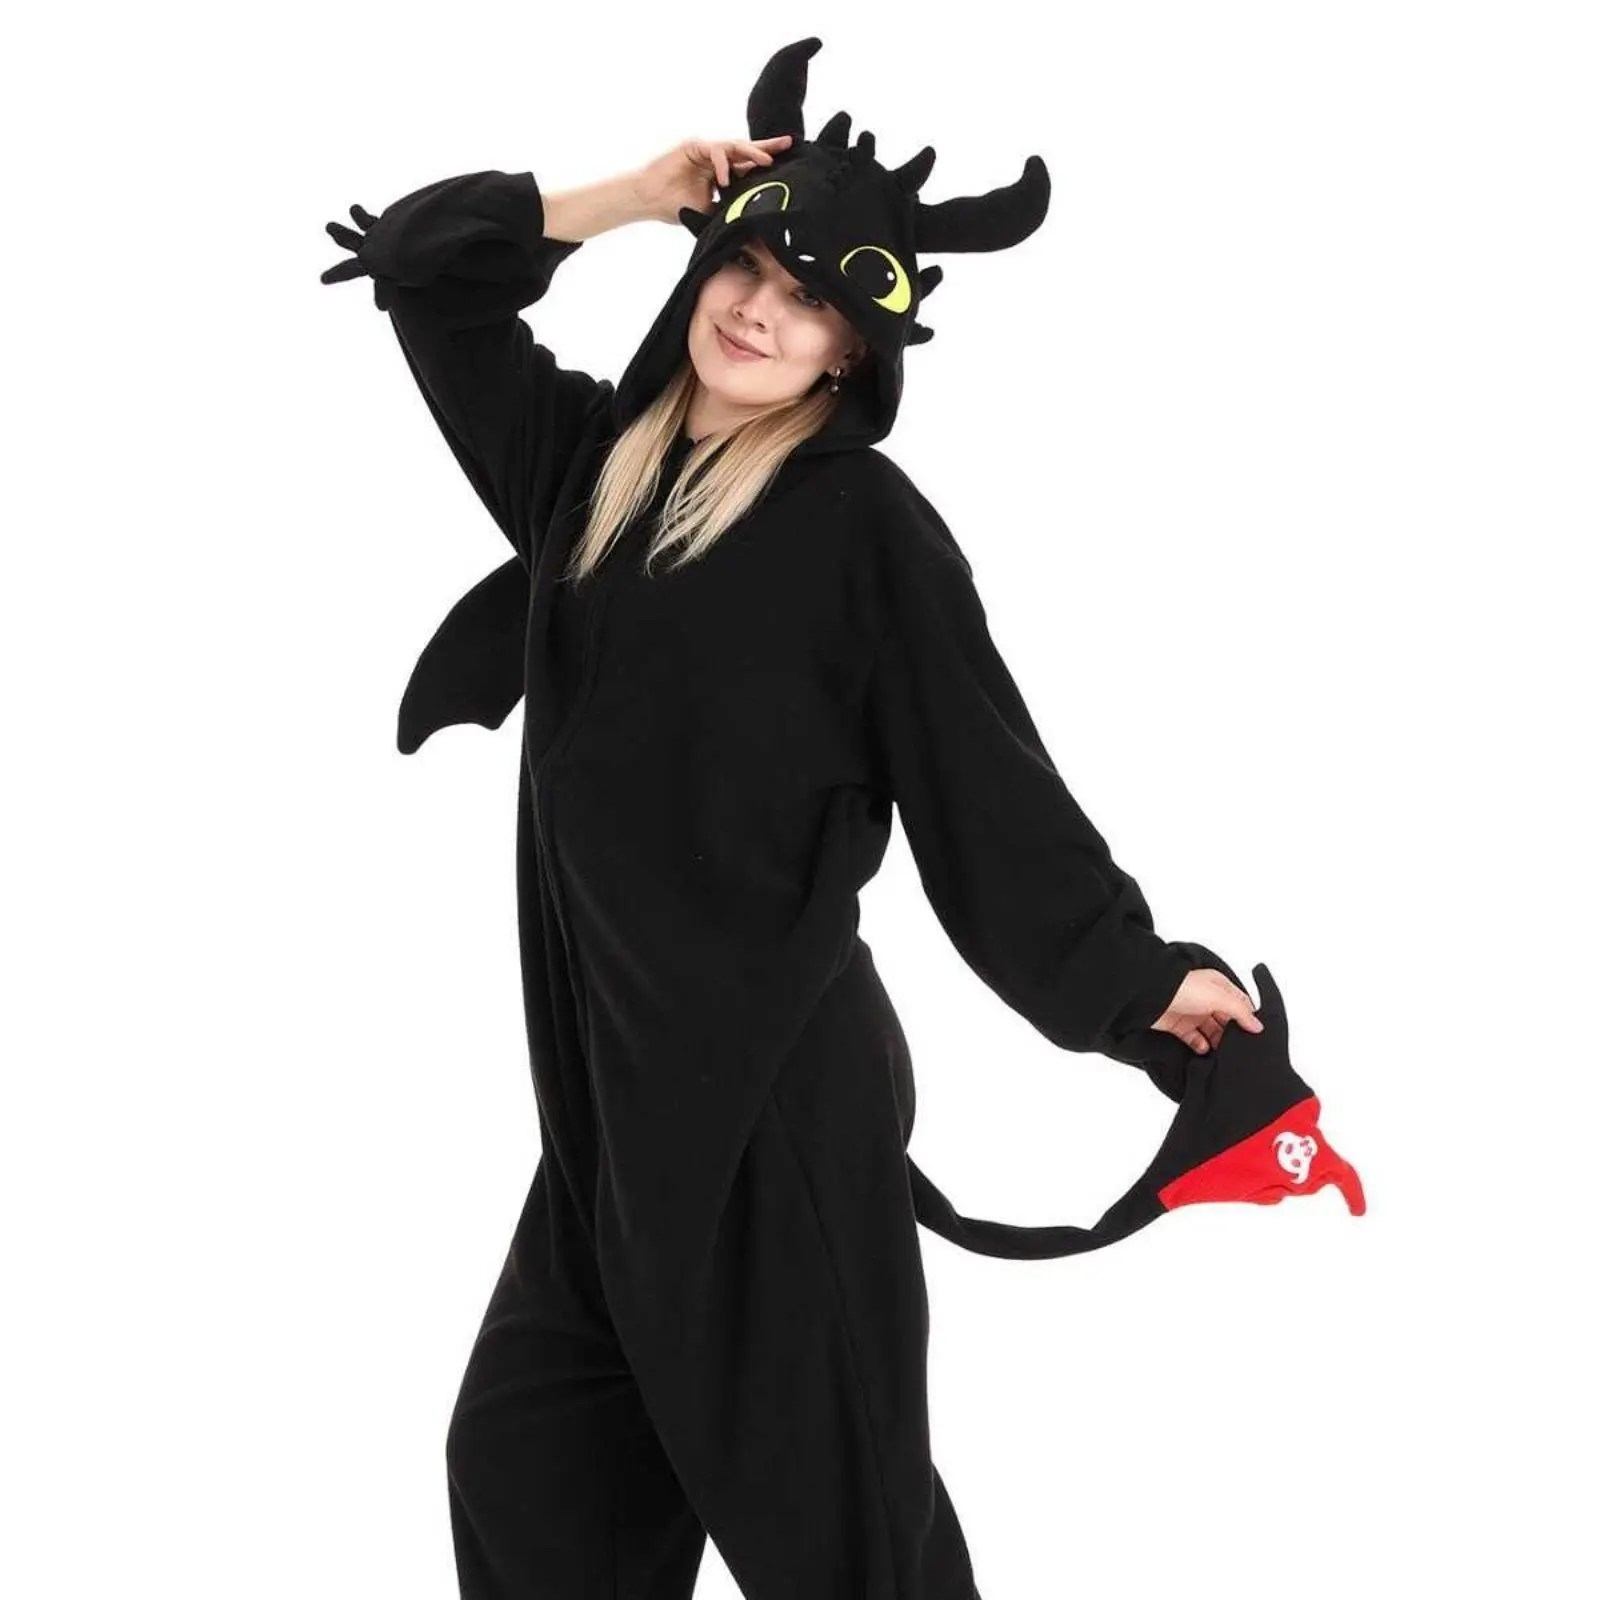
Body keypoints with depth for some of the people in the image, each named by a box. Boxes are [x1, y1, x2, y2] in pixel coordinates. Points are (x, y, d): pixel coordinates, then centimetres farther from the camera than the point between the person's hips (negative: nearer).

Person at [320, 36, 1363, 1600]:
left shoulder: (866, 521, -9)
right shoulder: (591, 454, 10)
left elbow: (984, 769, -9)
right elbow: (422, 263, 14)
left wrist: (1133, 976, -11)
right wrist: (631, 198, 4)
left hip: (776, 1073, -6)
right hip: (611, 1061, 7)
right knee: (525, 1468, 13)